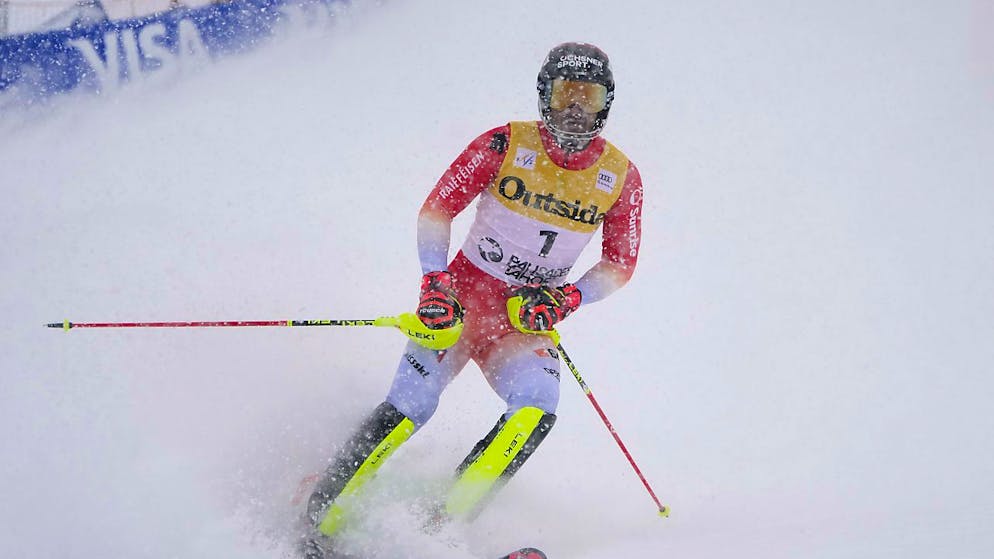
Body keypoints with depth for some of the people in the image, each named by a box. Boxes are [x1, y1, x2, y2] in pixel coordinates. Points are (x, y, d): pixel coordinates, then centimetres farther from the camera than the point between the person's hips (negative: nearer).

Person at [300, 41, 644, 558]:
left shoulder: (620, 178, -1)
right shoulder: (505, 145, -8)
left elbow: (620, 263, 5)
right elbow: (437, 209, -7)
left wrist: (567, 298, -12)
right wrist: (435, 281, -20)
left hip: (527, 324, 2)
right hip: (462, 298, -2)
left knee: (537, 408, -27)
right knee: (410, 408, -20)